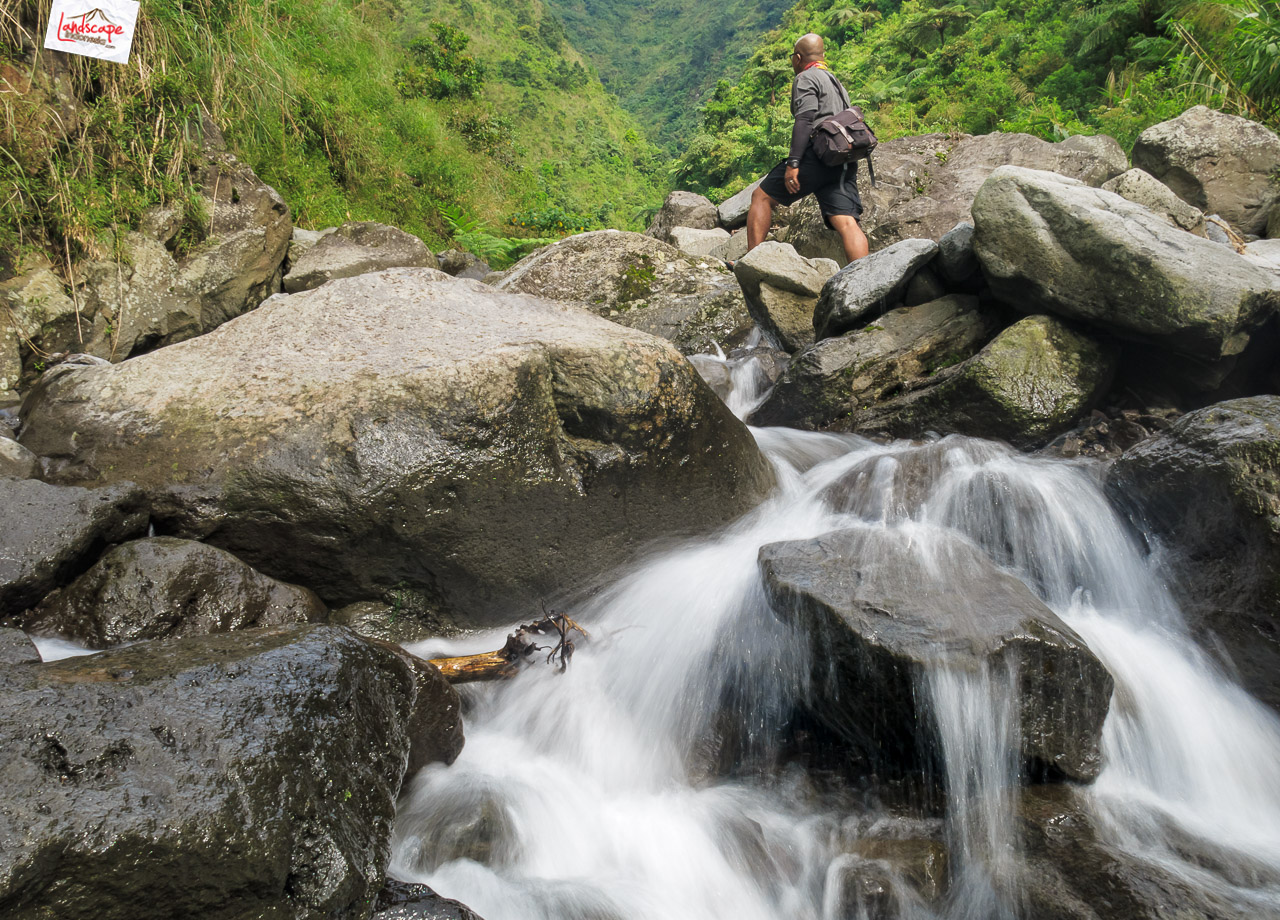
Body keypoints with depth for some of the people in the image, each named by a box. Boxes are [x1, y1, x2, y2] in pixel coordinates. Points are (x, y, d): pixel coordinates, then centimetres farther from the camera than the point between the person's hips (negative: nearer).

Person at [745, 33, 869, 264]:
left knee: (762, 197, 5)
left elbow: (805, 120, -12)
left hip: (816, 154, -7)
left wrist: (793, 163, -19)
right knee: (846, 223, -6)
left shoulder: (806, 78, 4)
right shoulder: (837, 84, 31)